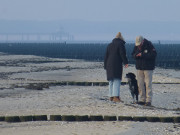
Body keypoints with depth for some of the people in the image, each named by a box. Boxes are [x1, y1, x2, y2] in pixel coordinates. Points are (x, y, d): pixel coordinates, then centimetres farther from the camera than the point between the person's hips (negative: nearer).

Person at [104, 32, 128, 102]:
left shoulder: (109, 45, 19)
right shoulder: (120, 44, -1)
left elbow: (106, 56, 18)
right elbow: (122, 54, -11)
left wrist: (105, 66, 20)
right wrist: (126, 62, -4)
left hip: (109, 65, 7)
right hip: (117, 65, -7)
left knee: (111, 81, 13)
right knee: (117, 81, -11)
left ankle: (111, 96, 15)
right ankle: (116, 96, -21)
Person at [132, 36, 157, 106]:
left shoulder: (149, 45, -13)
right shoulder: (136, 46, 5)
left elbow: (154, 54, -21)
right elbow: (133, 54, 14)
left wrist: (142, 55, -25)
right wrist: (136, 55, -11)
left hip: (148, 68, -6)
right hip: (139, 68, 6)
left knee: (148, 84, -8)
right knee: (140, 84, 4)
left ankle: (148, 101, -7)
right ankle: (142, 100, 10)